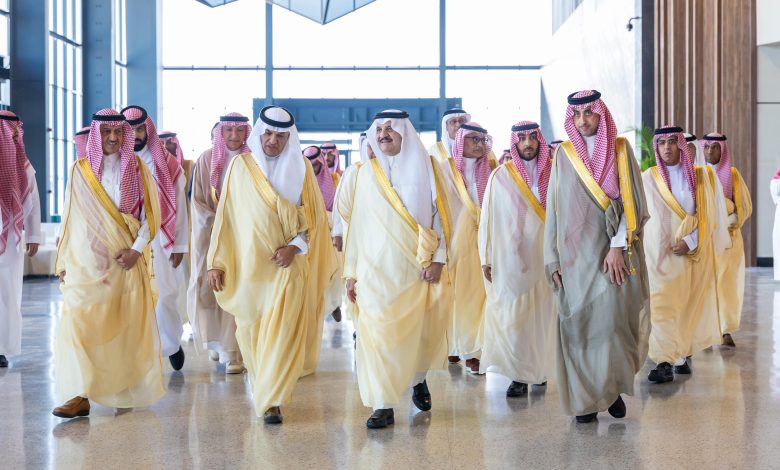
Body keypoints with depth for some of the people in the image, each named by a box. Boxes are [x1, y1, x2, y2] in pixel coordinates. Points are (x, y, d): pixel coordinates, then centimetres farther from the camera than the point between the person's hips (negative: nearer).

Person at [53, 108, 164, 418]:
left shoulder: (137, 169, 4)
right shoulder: (80, 170, 6)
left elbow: (151, 213, 2)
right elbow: (71, 219, 8)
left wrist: (136, 249, -10)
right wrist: (63, 262, 7)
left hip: (125, 261, 0)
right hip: (86, 262, 0)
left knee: (127, 326, 1)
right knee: (77, 325, -11)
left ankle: (126, 390, 14)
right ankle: (80, 395, -8)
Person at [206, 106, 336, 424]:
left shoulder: (301, 168, 3)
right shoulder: (240, 166, 2)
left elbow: (315, 215, 4)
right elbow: (225, 215, 3)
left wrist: (295, 246, -12)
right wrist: (216, 262, 0)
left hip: (287, 265, -1)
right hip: (248, 264, 1)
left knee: (282, 332, -9)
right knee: (251, 330, 11)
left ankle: (271, 401, -3)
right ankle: (264, 384, 35)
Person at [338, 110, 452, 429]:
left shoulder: (426, 169, 5)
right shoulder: (365, 174, 9)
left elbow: (440, 215, 3)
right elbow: (357, 225, 10)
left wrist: (438, 259, -8)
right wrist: (351, 272, 8)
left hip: (417, 270, 0)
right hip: (376, 270, 1)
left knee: (418, 333, 7)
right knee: (377, 333, -7)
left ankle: (418, 379, 36)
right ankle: (383, 405, -1)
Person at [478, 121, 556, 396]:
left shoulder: (552, 174, 7)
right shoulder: (501, 177, 1)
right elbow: (488, 218, 1)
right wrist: (486, 259, -3)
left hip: (543, 256, 2)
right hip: (511, 258, -2)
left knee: (541, 313, 5)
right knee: (512, 314, -6)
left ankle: (538, 368, 18)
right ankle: (518, 375, -2)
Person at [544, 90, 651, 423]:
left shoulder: (620, 150, 4)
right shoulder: (563, 155, 8)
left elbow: (632, 202, -2)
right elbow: (554, 209, 7)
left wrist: (618, 247, -13)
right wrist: (553, 259, 1)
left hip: (613, 254, -1)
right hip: (574, 254, 2)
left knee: (611, 319, -9)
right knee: (577, 324, 0)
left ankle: (614, 387, 11)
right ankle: (584, 398, 8)